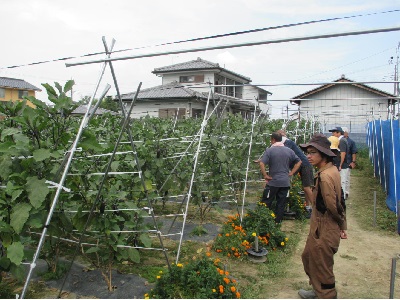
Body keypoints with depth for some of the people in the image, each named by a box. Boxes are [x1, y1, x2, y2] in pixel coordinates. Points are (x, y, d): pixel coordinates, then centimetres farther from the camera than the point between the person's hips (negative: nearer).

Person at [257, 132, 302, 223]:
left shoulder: (269, 150, -8)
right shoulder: (289, 150, 6)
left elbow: (261, 163, -20)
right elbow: (299, 162, 11)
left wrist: (265, 175, -11)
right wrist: (291, 173, 10)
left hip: (273, 182, -4)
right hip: (285, 182, 4)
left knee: (266, 203, 6)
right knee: (281, 204, 10)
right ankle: (278, 222, 17)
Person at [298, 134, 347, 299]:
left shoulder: (324, 176, -27)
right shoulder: (332, 170, 4)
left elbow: (333, 206, -25)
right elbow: (339, 200, 9)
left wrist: (341, 226, -7)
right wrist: (342, 227, 10)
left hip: (323, 232, -10)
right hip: (321, 229, 10)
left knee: (322, 267, 9)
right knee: (308, 257, 26)